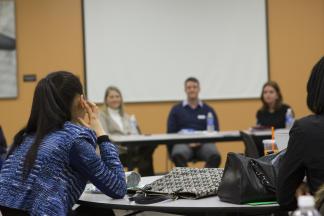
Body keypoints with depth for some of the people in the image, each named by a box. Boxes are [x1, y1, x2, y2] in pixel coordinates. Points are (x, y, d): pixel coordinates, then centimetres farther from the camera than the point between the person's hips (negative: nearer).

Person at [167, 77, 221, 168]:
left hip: (203, 144, 1)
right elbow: (171, 133, 10)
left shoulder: (208, 110, 17)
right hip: (183, 143, -1)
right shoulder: (176, 110, 16)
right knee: (178, 156, -38)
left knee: (215, 156, -34)